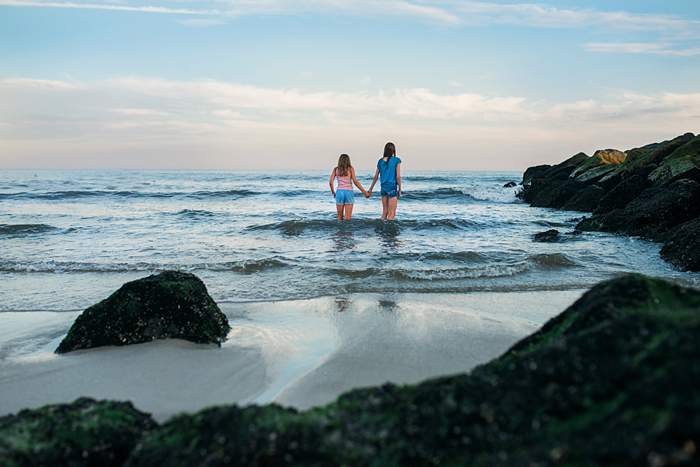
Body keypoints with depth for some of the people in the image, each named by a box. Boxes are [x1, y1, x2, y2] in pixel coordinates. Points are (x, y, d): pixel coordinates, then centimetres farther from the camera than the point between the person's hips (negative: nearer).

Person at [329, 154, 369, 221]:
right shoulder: (350, 168, 2)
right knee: (348, 218, -3)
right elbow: (355, 181, -8)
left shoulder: (336, 169, 7)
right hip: (349, 192, -2)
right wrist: (364, 192, -3)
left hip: (339, 192, 2)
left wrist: (333, 192, 16)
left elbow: (330, 182, 0)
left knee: (340, 217, 11)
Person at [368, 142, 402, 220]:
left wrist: (371, 189, 21)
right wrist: (399, 189, 0)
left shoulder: (380, 161, 6)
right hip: (392, 187, -5)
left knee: (384, 211, 16)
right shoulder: (396, 160, -7)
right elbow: (398, 177, -9)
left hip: (383, 187, 5)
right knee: (392, 214, -2)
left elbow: (375, 177, 11)